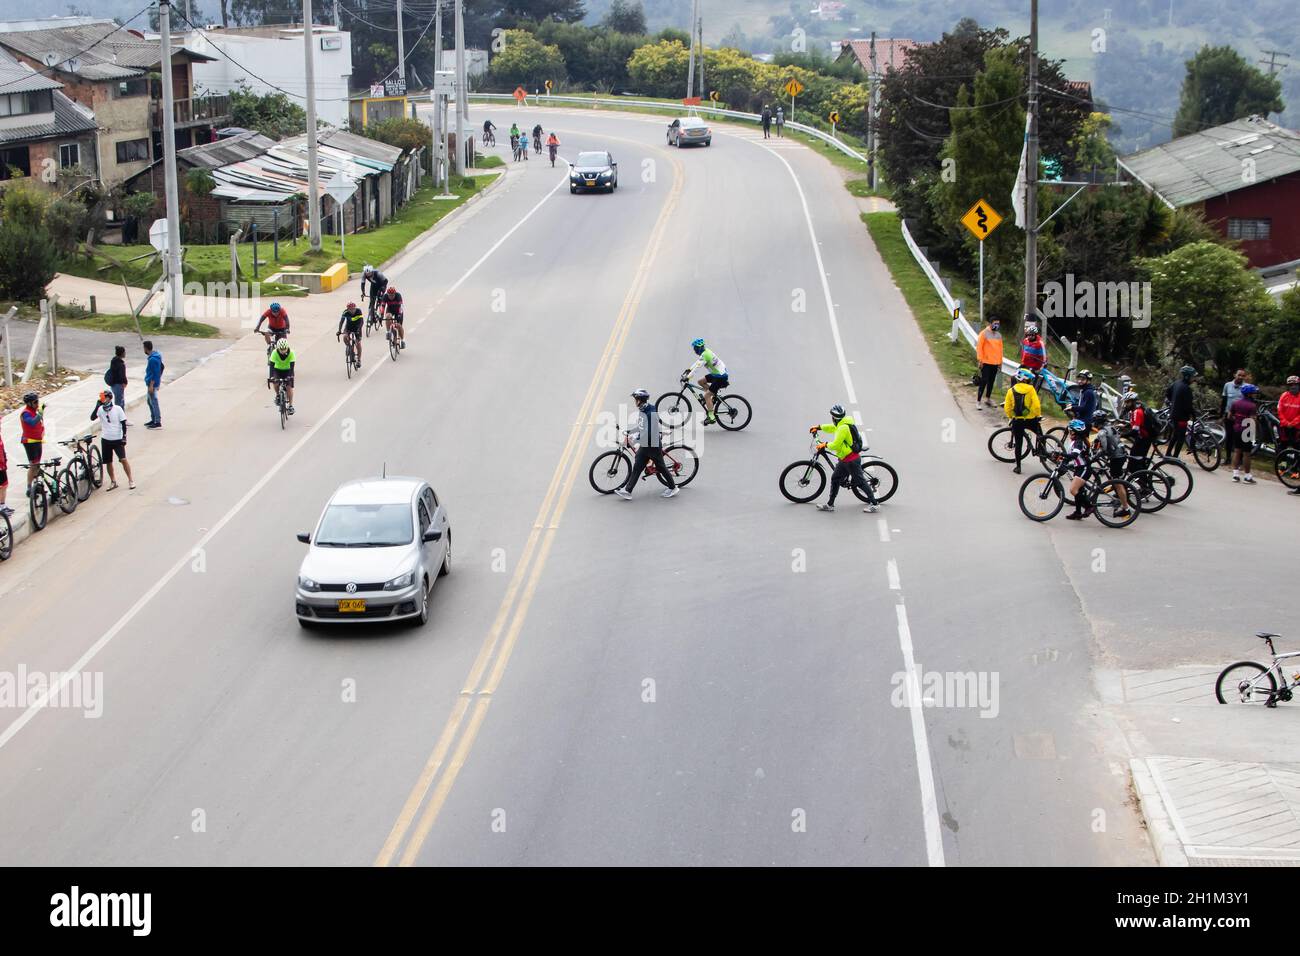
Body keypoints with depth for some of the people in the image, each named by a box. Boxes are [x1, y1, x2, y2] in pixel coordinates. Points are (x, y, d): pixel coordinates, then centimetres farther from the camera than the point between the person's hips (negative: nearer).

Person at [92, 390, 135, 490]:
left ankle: (130, 480, 1)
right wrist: (97, 406, -26)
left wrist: (124, 437, -8)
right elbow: (92, 418, -18)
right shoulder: (100, 409, -2)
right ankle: (113, 482, 23)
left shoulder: (118, 409, -7)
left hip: (117, 439, -3)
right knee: (108, 462, 9)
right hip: (105, 440, 3)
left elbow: (123, 423, -3)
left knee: (123, 459, -11)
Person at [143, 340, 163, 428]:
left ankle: (158, 422, -1)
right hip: (150, 382, 11)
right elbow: (162, 366, 19)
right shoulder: (156, 356, 9)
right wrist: (159, 379, 26)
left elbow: (155, 373, -24)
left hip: (152, 383, -11)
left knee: (154, 402, -5)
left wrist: (151, 385, -23)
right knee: (149, 401, 19)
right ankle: (153, 420, 28)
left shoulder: (152, 359, -22)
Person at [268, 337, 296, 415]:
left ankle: (291, 406, -1)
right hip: (277, 370, 1)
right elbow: (271, 365, -32)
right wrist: (270, 377, -43)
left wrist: (290, 377, -45)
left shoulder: (291, 353, -28)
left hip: (287, 370, -1)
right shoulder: (275, 353, -27)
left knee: (289, 387, -13)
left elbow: (292, 366, -32)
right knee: (275, 382, -26)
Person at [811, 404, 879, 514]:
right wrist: (819, 427, 31)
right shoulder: (843, 423, 6)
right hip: (844, 459, 10)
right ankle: (830, 504, 20)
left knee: (860, 481, -3)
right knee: (835, 479, 13)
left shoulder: (843, 428, -24)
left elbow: (835, 445, -23)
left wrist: (825, 445, -6)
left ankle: (873, 503, 4)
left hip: (852, 461, -10)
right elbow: (832, 427, 27)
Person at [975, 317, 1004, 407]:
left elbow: (1000, 348, 17)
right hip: (986, 362, -6)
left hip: (995, 363, 6)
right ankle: (978, 401, -3)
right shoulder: (984, 333, -7)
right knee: (984, 381, -7)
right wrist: (980, 360, -12)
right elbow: (979, 347, -9)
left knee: (991, 381, 12)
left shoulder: (998, 335, 11)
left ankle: (988, 399, 23)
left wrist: (1000, 362, 15)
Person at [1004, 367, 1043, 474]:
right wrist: (1039, 415, 4)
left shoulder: (1011, 391, 0)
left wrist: (1010, 417, 17)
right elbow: (1036, 405, -12)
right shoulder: (1030, 389, -8)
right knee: (1040, 435, 27)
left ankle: (1018, 466, 12)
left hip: (1017, 421, 2)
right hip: (1030, 420, -2)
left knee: (1018, 444, 10)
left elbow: (1007, 407, 0)